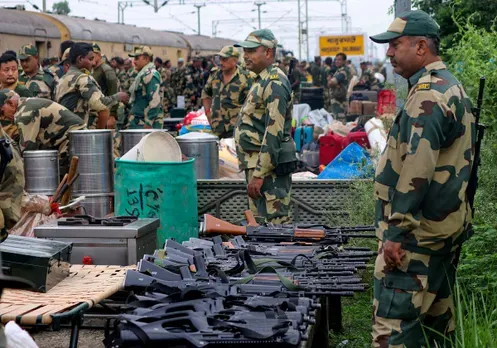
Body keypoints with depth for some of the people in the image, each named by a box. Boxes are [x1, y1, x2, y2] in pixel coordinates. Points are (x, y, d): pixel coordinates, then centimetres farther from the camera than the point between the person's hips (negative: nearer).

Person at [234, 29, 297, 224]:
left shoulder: (274, 83, -16)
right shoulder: (263, 81, 17)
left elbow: (273, 133, -23)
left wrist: (259, 174, -25)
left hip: (269, 165, -11)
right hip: (257, 164, 11)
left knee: (275, 223, -9)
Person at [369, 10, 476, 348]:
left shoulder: (427, 95, -18)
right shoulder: (451, 86, 16)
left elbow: (417, 169, -25)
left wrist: (396, 231, -22)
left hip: (419, 230, -11)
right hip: (448, 224, 11)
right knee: (438, 316, 17)